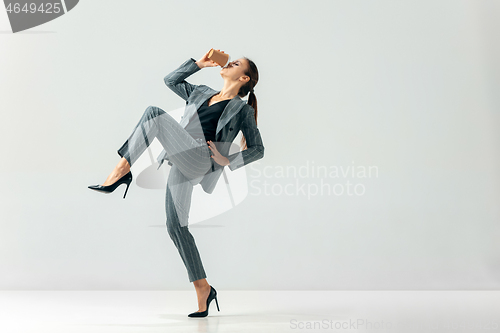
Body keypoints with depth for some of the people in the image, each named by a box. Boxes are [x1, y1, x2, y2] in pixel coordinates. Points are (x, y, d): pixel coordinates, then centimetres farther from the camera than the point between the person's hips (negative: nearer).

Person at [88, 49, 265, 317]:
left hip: (199, 161, -6)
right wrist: (198, 63, 26)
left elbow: (258, 149, 10)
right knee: (176, 227, 3)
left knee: (155, 114, -18)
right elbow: (171, 80, 32)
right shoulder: (201, 93, 28)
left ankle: (122, 170, -15)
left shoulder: (242, 109, 11)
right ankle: (203, 290, 12)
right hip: (182, 164, 7)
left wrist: (228, 161, -2)